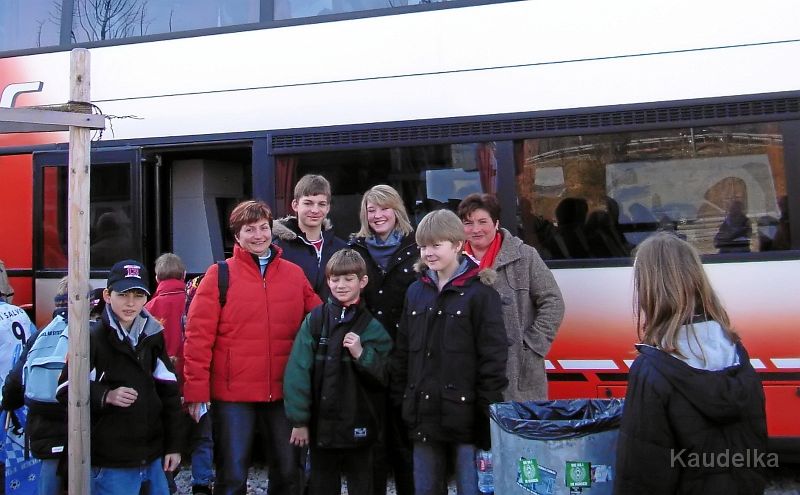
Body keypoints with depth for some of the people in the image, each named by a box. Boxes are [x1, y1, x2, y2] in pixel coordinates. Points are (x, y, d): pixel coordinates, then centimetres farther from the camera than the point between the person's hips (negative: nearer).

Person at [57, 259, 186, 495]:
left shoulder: (152, 335, 8)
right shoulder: (93, 338, -7)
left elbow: (169, 393, 9)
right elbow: (65, 390, -6)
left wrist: (174, 445, 7)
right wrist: (106, 396, -21)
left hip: (153, 458, 5)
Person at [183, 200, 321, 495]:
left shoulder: (294, 274, 7)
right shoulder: (220, 275, -3)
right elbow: (198, 335, -7)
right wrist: (196, 390, -10)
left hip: (283, 392, 4)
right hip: (233, 394, -3)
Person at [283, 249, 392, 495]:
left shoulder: (372, 327, -1)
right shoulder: (314, 320, -2)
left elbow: (386, 376, -3)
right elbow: (298, 371, -7)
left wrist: (361, 354, -18)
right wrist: (299, 420, -10)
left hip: (359, 425, 0)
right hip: (321, 422, 0)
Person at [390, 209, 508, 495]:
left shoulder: (480, 292, -7)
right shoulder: (416, 292, 10)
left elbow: (493, 355, -9)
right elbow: (402, 352, 14)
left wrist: (489, 408, -12)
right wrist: (399, 401, 11)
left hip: (464, 413, -5)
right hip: (423, 414, 6)